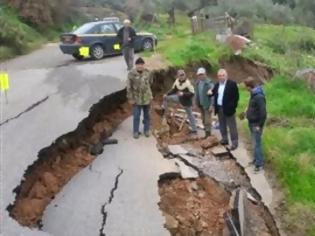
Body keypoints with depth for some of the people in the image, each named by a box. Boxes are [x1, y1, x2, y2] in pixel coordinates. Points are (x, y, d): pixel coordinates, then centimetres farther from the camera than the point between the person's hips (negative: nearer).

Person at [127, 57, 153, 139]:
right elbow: (129, 87, -10)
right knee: (136, 116, 7)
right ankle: (136, 131, 24)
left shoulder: (148, 72, -7)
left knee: (147, 115, 16)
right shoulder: (131, 73, -15)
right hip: (136, 99, -2)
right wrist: (130, 98, -10)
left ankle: (146, 130, 33)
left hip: (147, 97, 3)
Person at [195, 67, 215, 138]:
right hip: (201, 104, 7)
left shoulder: (209, 83, -17)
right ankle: (207, 131, 28)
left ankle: (208, 133, 6)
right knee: (204, 120, 16)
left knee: (207, 120, -3)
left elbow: (212, 95, -19)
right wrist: (197, 102, 10)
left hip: (207, 104, -7)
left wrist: (211, 105, -22)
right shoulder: (198, 82, 5)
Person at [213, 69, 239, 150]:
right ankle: (224, 139, 30)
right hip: (219, 108, 6)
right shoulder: (217, 85, 9)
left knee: (232, 126, 0)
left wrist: (232, 106, -15)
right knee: (222, 125, 16)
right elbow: (215, 95, 12)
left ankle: (234, 142, 7)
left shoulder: (232, 84, -10)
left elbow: (236, 96, -11)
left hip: (228, 109, -6)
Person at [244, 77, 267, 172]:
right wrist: (248, 111, 8)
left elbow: (263, 113, -24)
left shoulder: (259, 97, -25)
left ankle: (259, 164, 6)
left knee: (257, 144, -3)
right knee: (255, 143, 19)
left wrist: (260, 125, -19)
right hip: (252, 122, 9)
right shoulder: (253, 94, 6)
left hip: (256, 124, -9)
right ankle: (256, 160, 31)